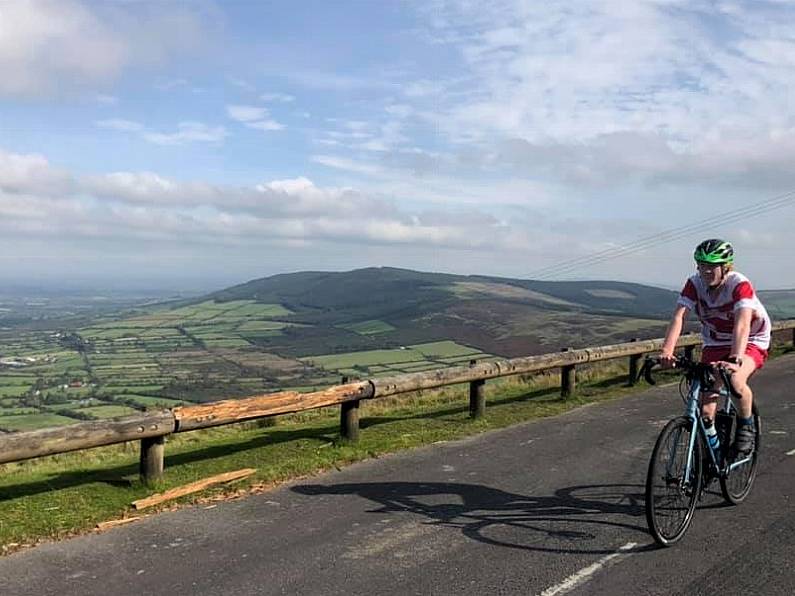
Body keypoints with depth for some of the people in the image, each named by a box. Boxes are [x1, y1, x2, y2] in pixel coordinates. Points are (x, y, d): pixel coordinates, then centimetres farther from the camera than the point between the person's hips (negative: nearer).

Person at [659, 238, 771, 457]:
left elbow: (742, 324, -41)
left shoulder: (740, 285, -27)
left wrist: (735, 359, -57)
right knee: (705, 409, -6)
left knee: (736, 381, -34)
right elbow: (678, 317, -27)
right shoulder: (694, 283, -16)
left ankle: (746, 426, -5)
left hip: (750, 343, -4)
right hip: (714, 345, 4)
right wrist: (666, 352, -43)